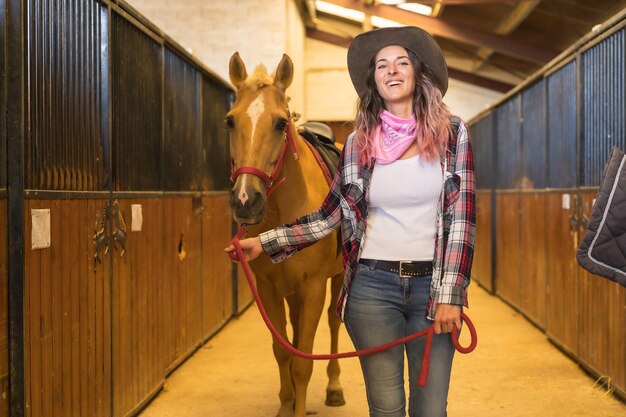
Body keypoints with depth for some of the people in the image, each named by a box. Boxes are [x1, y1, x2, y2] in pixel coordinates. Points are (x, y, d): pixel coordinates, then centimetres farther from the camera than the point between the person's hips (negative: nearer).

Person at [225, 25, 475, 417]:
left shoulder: (453, 134, 0)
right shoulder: (358, 143, 3)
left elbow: (462, 220, -4)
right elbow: (329, 216, 9)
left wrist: (449, 296, -10)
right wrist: (264, 242, 3)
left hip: (431, 286, 0)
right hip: (372, 286, 1)